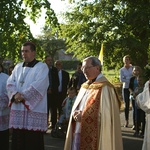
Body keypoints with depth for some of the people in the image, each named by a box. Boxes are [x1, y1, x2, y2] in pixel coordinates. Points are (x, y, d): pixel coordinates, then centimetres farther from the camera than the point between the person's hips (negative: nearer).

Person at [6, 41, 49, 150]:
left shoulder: (42, 67, -1)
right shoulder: (18, 67, 17)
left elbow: (38, 86, -14)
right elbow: (10, 83, 9)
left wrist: (23, 96, -14)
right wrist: (15, 94, -11)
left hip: (34, 110, -5)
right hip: (18, 110, 6)